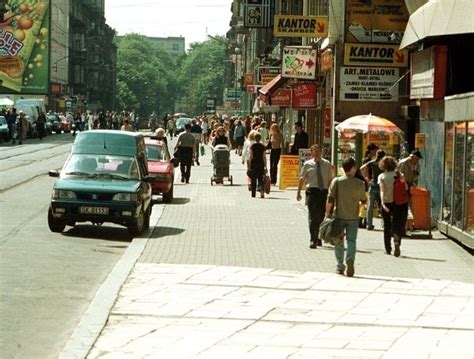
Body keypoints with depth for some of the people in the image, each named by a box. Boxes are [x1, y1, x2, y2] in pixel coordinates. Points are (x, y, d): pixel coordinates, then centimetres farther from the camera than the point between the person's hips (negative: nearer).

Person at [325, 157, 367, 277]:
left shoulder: (336, 181, -8)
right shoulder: (360, 184, -5)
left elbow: (330, 199, -10)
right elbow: (363, 200, 7)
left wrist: (328, 213, 0)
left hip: (339, 216, 0)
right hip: (353, 217, 0)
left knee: (339, 242, 12)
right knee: (351, 240, 4)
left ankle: (340, 267, 15)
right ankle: (350, 259, -23)